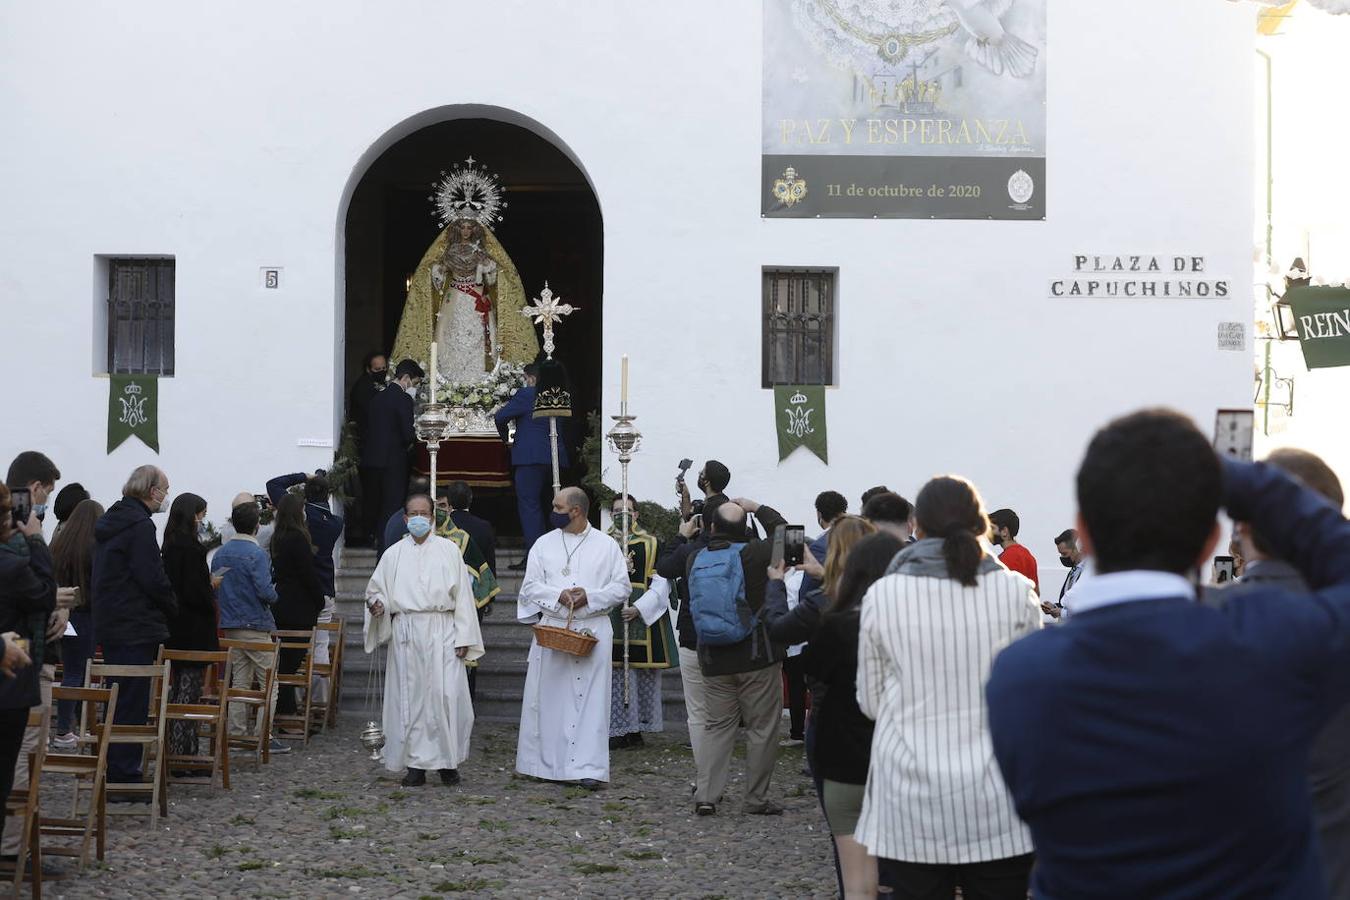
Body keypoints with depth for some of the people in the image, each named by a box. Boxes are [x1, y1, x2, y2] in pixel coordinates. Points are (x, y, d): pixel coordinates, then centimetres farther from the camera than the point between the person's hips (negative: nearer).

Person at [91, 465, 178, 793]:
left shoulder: (112, 521, 16)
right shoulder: (139, 525, -15)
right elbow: (153, 578, -19)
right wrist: (172, 607, -1)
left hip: (109, 626, 10)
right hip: (136, 628, -10)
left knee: (121, 701, 15)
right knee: (133, 704, -6)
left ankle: (118, 775, 20)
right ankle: (124, 780, -5)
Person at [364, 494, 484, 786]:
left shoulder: (449, 550, 9)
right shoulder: (394, 554, 12)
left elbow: (462, 595, 6)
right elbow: (376, 589, 15)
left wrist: (463, 637, -2)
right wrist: (376, 604, -10)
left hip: (442, 632, -1)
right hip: (406, 634, 1)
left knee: (446, 695, -8)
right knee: (410, 697, -1)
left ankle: (447, 761, 4)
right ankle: (416, 764, 5)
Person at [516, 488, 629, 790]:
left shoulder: (607, 546, 4)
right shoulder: (544, 544, 9)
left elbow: (622, 586, 2)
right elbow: (531, 586, 4)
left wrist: (590, 596, -13)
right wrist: (559, 595, -14)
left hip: (592, 630, -2)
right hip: (551, 628, 2)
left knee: (589, 700, -5)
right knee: (548, 698, 2)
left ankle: (588, 767, -7)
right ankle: (548, 763, 11)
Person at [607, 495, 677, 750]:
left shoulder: (651, 544, 5)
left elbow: (661, 583, -2)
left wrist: (639, 608, -14)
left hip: (644, 619, -1)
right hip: (611, 619, 1)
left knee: (643, 676, -1)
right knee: (615, 674, -3)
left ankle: (637, 729, 5)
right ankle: (617, 730, 1)